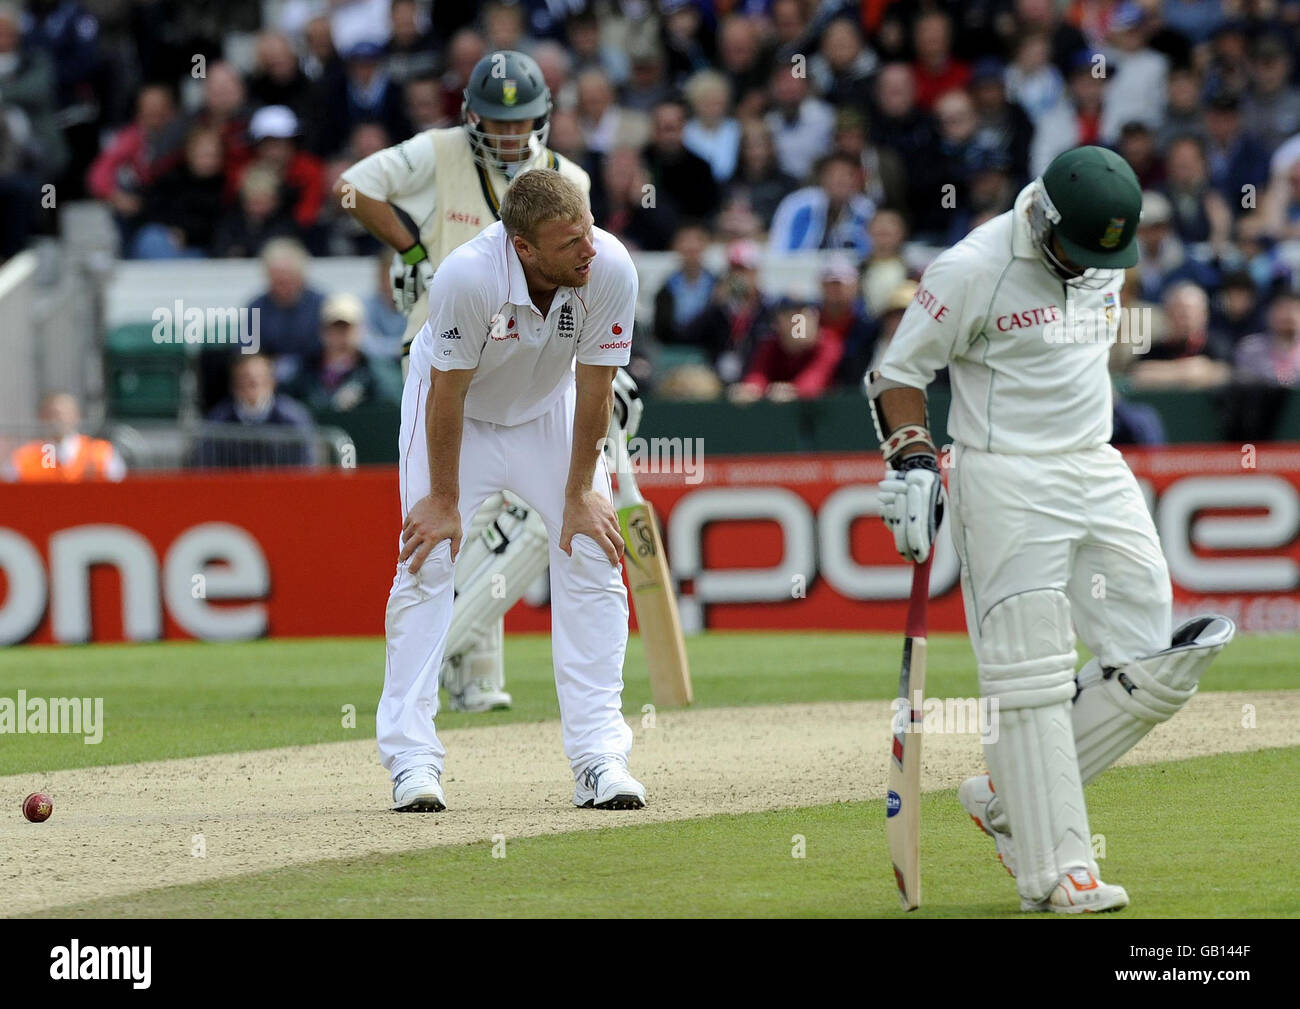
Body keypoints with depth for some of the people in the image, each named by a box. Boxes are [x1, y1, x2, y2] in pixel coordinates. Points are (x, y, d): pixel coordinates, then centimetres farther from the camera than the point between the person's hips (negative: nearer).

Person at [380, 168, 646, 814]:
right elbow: (448, 392, -25)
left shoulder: (610, 269, -31)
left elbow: (594, 386, -18)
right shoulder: (468, 276, -38)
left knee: (593, 560, -7)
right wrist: (445, 500, -16)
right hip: (460, 405, -3)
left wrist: (579, 492, -11)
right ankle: (412, 759, -6)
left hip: (549, 409, 3)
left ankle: (599, 755, -4)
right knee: (426, 569, -11)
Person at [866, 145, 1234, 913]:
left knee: (1155, 673, 2)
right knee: (1032, 678, -9)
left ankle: (1008, 797, 14)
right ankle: (1055, 870, -7)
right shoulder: (973, 269, -13)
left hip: (1100, 474, 7)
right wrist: (912, 462, -17)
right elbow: (900, 372, -6)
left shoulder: (1106, 262, 6)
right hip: (1007, 482, -7)